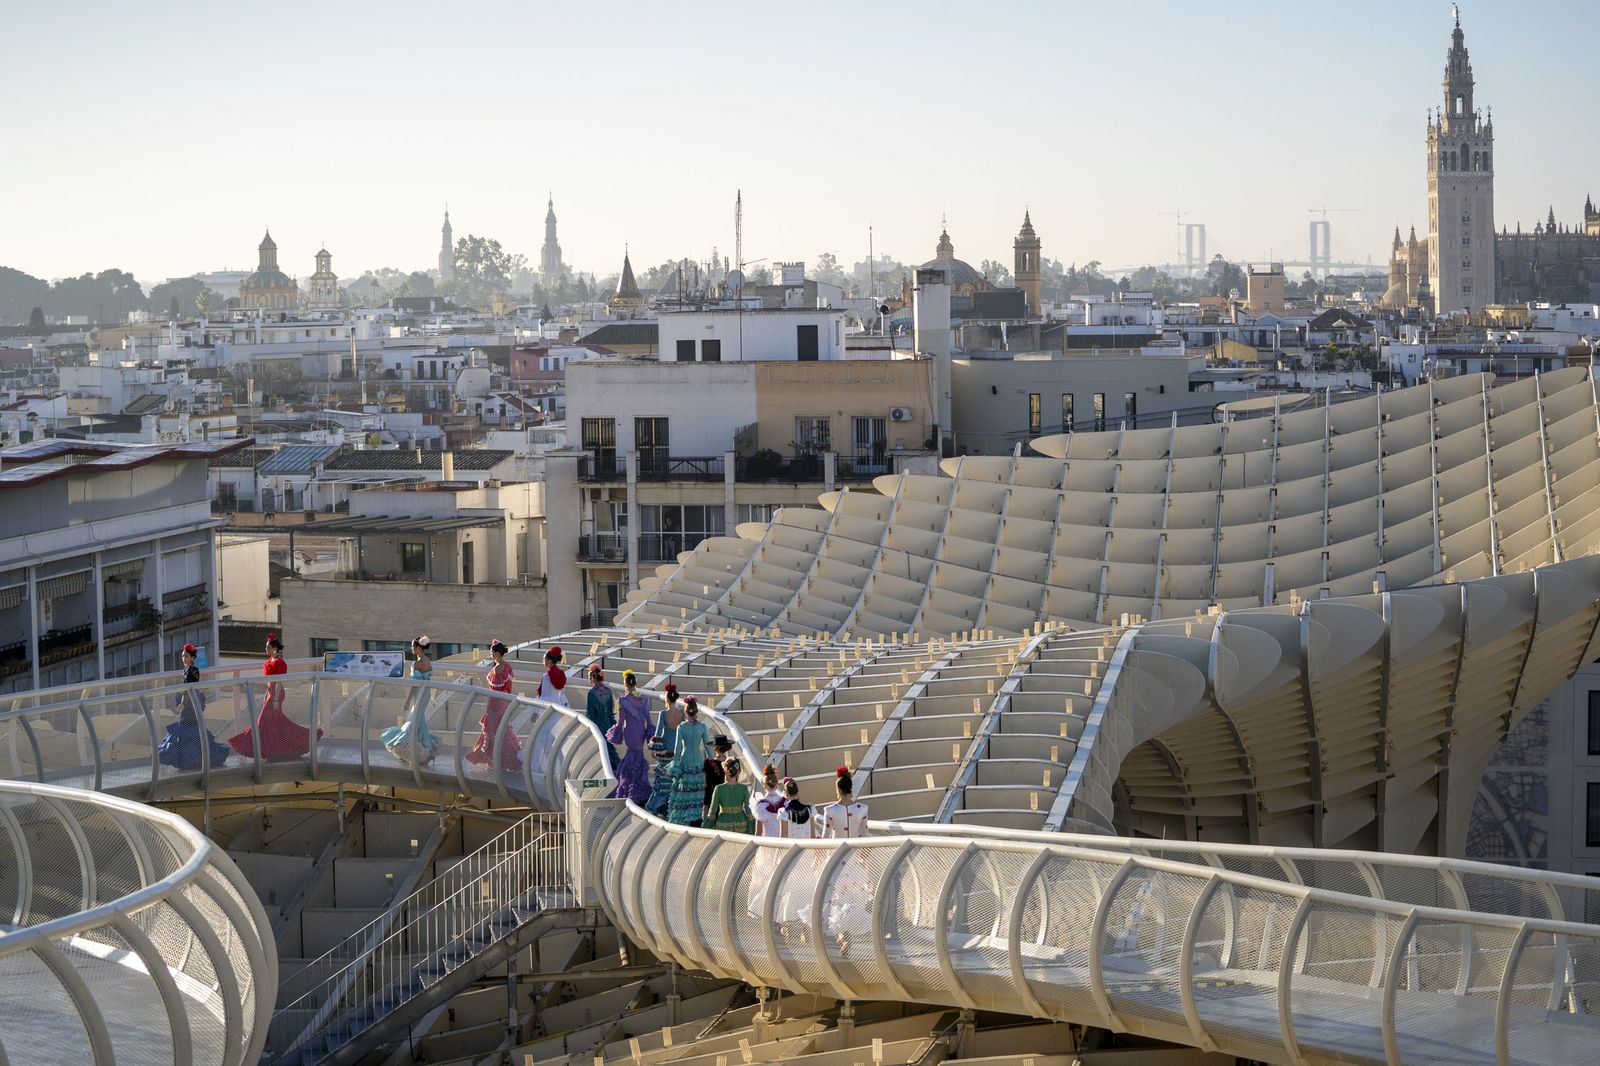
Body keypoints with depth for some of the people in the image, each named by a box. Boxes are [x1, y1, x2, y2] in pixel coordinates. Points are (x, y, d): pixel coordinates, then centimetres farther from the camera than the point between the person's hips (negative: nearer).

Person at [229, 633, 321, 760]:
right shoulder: (271, 661, 12)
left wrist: (275, 700, -22)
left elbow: (279, 683, -19)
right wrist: (266, 698, 22)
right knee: (278, 720, 12)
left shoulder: (279, 663, -16)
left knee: (266, 720, -5)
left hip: (276, 693, -10)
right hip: (270, 693, 10)